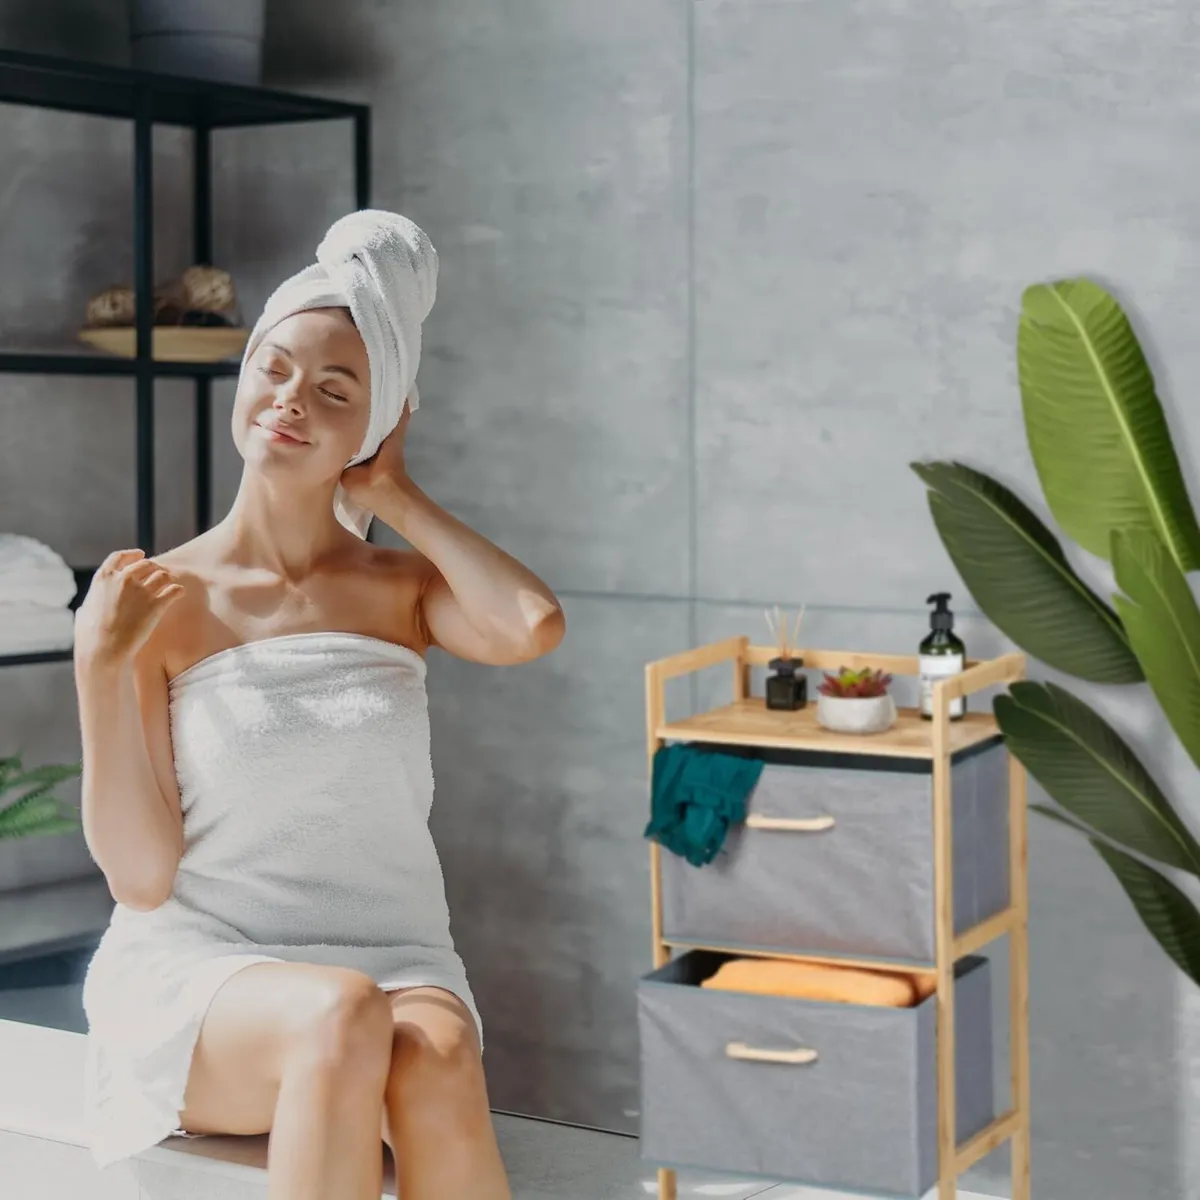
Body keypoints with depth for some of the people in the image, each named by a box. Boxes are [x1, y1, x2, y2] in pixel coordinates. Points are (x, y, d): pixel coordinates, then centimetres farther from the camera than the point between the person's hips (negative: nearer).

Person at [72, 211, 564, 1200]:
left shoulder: (403, 589, 8)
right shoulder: (160, 601, 1)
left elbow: (535, 625, -17)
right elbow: (143, 877, -3)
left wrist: (397, 497, -3)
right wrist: (100, 669, -14)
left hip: (394, 963, 2)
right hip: (197, 971, -2)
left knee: (435, 1067, -34)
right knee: (344, 1017, -36)